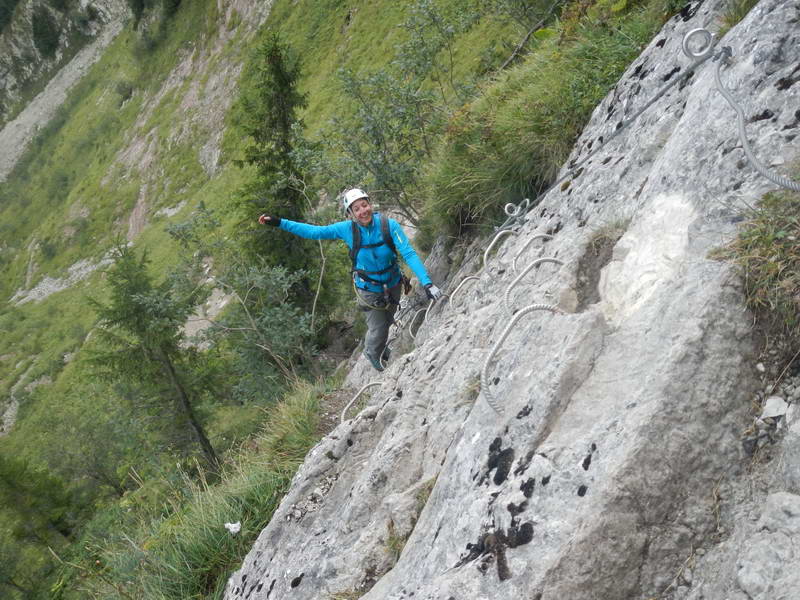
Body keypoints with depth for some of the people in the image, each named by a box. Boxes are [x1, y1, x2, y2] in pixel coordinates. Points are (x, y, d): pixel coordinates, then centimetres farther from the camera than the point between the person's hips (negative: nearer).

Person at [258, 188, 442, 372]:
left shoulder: (389, 225, -26)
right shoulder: (347, 229, -22)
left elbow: (409, 253, -30)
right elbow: (314, 232, -14)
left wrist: (426, 283, -41)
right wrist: (279, 223, -18)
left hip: (393, 285, 1)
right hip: (369, 291, -1)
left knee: (387, 321, 26)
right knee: (377, 331, 6)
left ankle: (379, 347, 61)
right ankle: (372, 353, 43)